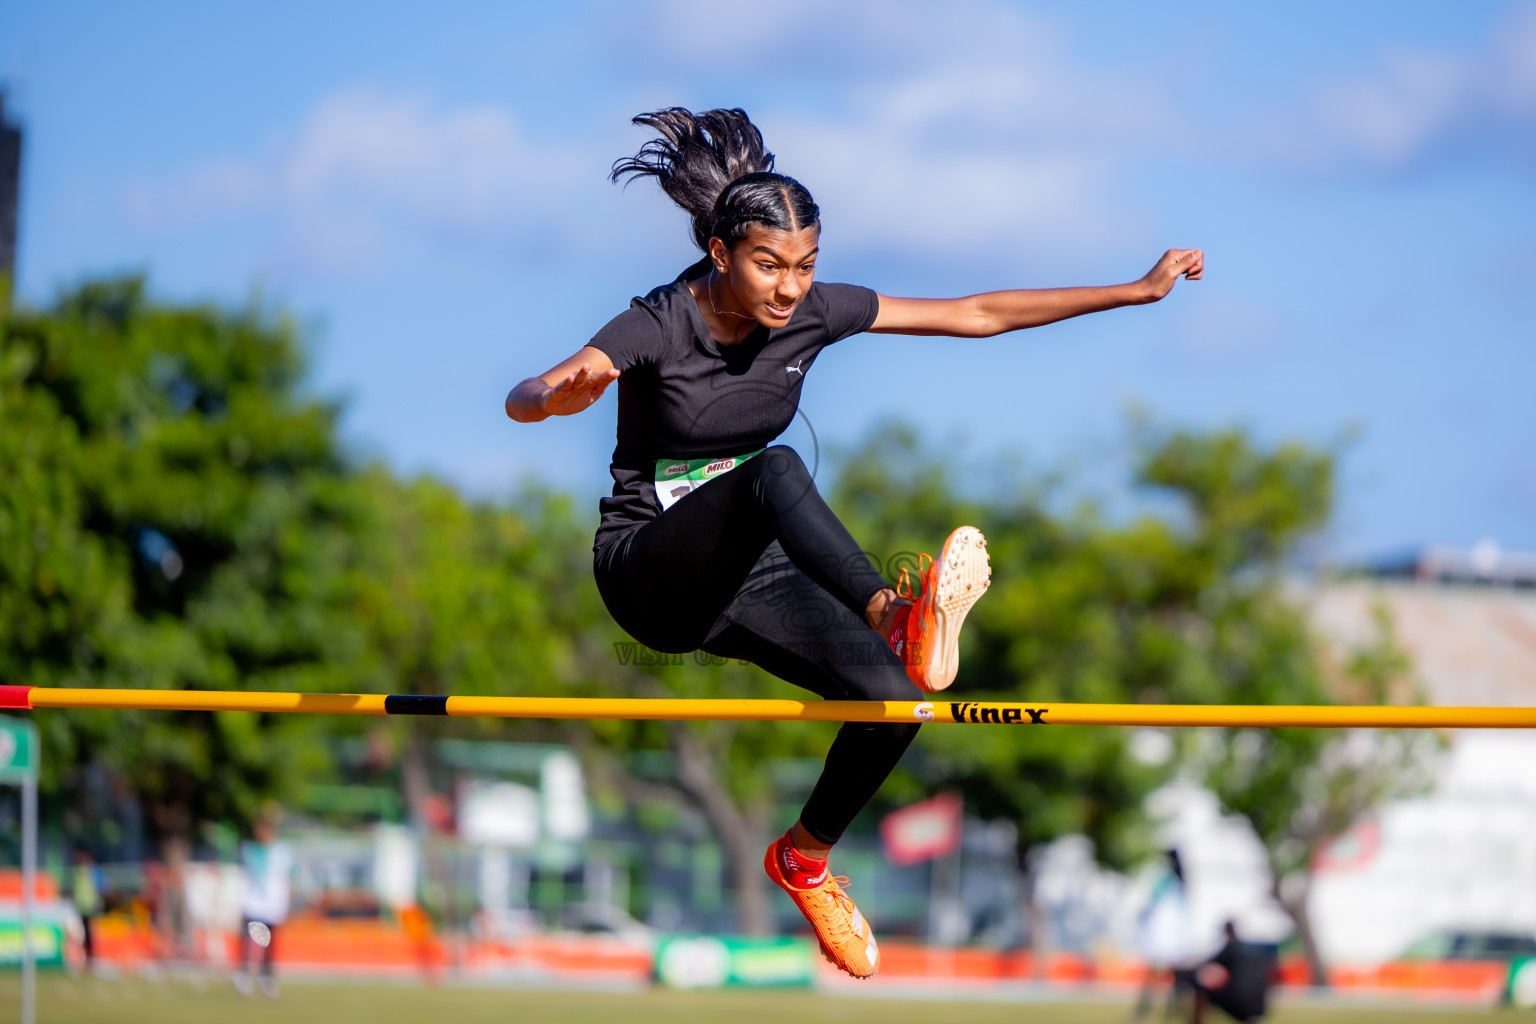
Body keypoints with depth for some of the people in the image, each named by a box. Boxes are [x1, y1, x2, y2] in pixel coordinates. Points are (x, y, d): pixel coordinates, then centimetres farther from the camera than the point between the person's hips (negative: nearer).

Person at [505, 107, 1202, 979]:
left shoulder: (810, 314, -4)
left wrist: (1139, 291, 0)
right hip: (648, 572, -5)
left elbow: (977, 315, 1)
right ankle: (895, 614, -61)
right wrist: (564, 394, -60)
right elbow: (522, 400, -34)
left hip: (746, 574, 5)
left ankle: (805, 858, 6)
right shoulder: (659, 326, -18)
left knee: (893, 696, -21)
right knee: (775, 472, -36)